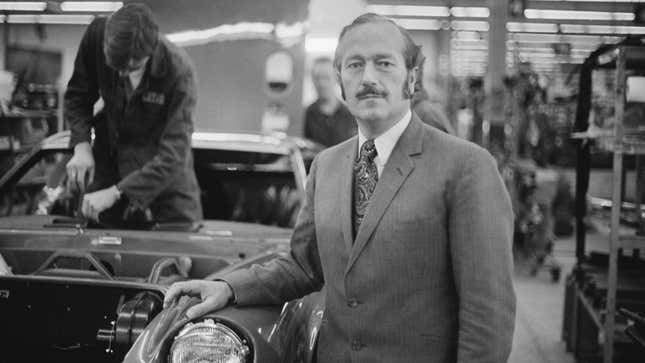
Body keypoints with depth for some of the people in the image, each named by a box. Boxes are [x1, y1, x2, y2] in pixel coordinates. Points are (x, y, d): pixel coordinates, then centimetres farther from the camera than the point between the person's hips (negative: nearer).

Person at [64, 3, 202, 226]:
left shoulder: (178, 71, -29)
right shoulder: (97, 34, -20)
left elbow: (173, 155, -30)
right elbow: (78, 95, -2)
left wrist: (116, 192, -36)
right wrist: (82, 145, -18)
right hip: (109, 155, 3)